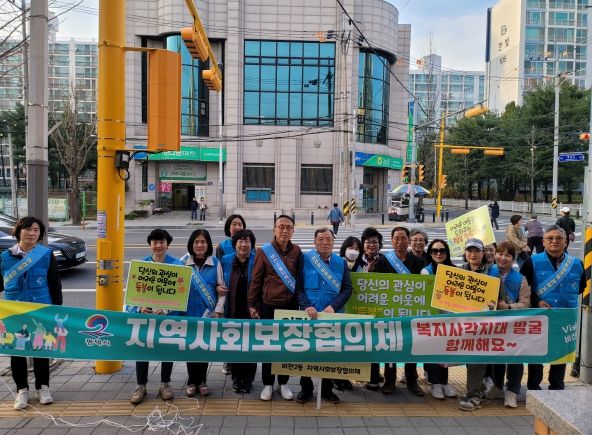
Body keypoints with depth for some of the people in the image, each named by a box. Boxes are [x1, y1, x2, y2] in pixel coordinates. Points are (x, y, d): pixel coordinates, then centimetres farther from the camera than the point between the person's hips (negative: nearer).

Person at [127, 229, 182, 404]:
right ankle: (141, 386, 22)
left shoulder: (177, 264, -5)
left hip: (168, 315, -1)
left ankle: (165, 384, 28)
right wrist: (140, 307, -17)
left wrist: (165, 309, -22)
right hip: (144, 314, 1)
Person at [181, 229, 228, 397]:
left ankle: (201, 381, 22)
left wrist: (218, 311, -4)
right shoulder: (183, 262, 0)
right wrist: (177, 309, -7)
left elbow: (222, 289, 1)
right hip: (189, 312, 0)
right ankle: (192, 381, 21)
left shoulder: (215, 263, 0)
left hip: (208, 313, 0)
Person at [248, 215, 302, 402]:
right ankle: (267, 384, 23)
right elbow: (255, 280, -3)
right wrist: (252, 305, -4)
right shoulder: (264, 251, -5)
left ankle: (283, 383, 27)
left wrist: (301, 302, 6)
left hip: (290, 306, 2)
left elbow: (300, 279, 10)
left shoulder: (297, 251, 3)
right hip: (268, 306, -2)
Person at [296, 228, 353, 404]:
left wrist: (333, 306, -12)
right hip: (309, 315, -1)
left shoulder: (341, 263, 4)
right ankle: (306, 388, 23)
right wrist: (306, 306, -17)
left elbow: (347, 289, 2)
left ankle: (327, 389, 25)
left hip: (333, 316, 2)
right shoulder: (305, 259, -3)